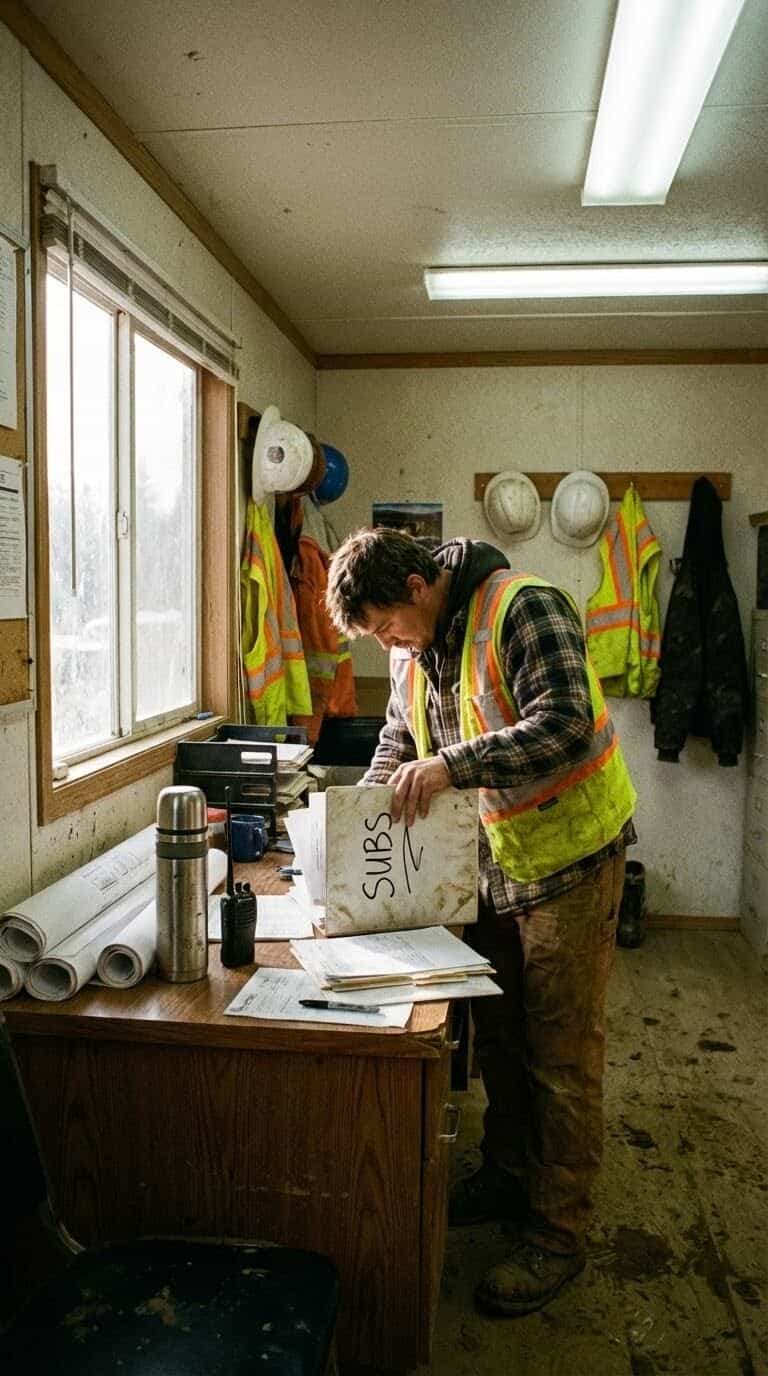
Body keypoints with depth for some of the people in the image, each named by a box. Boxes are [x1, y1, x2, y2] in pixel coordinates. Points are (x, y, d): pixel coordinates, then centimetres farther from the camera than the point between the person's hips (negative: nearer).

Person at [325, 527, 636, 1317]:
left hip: (569, 853, -7)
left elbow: (565, 724, -30)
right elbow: (398, 736, 16)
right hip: (492, 858, 8)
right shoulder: (413, 646, 4)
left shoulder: (524, 609, -21)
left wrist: (450, 766, -36)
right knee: (497, 1035, 18)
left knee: (561, 1053, 2)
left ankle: (557, 1235, 16)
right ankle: (509, 1176, 38)